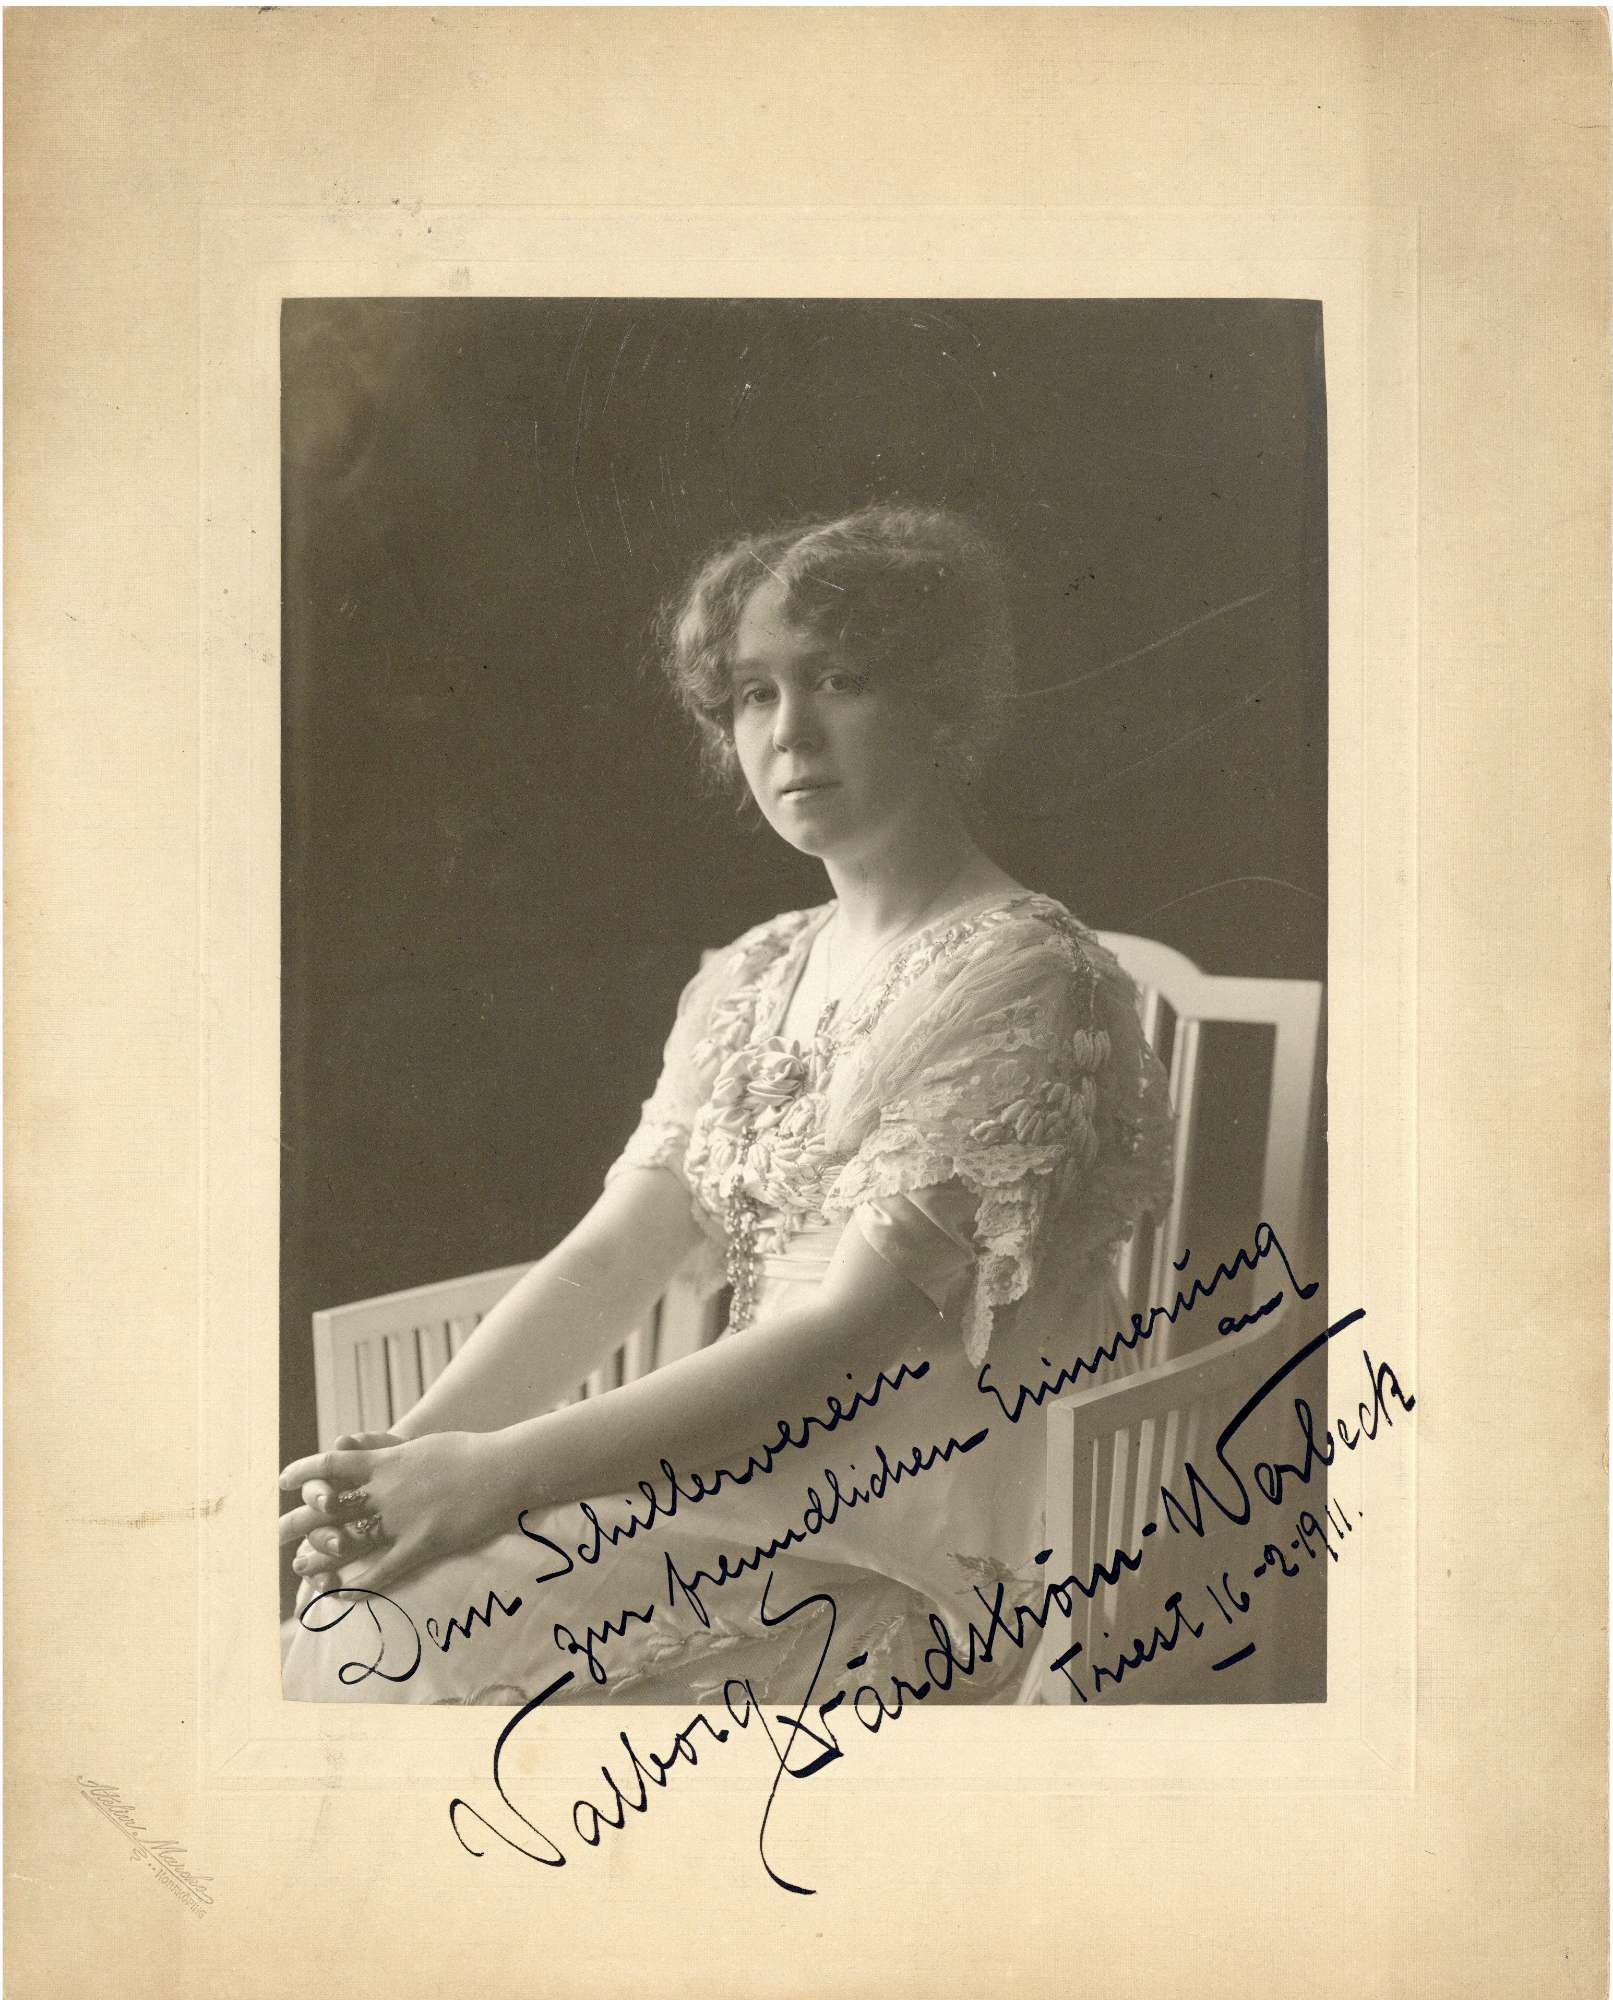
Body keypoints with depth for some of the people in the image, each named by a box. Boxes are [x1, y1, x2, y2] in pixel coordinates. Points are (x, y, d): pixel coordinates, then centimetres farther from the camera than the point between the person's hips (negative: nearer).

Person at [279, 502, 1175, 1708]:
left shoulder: (1025, 980, -13)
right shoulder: (753, 981, 12)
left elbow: (851, 1339, -21)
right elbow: (610, 1257, 5)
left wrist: (501, 1475, -25)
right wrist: (407, 1453, -10)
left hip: (916, 1574, -6)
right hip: (750, 1495, 6)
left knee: (409, 1660, -16)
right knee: (346, 1623, -8)